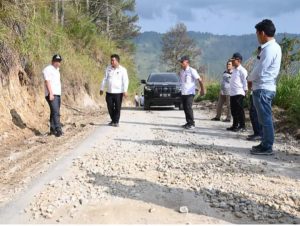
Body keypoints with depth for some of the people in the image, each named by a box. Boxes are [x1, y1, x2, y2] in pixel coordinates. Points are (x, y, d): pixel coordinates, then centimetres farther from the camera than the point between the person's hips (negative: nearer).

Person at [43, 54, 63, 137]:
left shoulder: (57, 70, 21)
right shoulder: (48, 69, -7)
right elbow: (47, 82, -15)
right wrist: (50, 93, -22)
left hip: (57, 94, 9)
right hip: (51, 95, -9)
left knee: (55, 112, 11)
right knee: (55, 112, -18)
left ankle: (53, 130, 17)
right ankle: (58, 130, -24)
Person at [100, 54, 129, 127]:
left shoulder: (122, 70, -3)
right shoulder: (108, 69, 8)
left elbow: (125, 81, -7)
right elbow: (105, 79, 13)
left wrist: (125, 91, -16)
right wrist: (102, 89, 11)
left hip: (118, 92, -3)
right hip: (109, 92, 4)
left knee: (117, 108, 0)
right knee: (110, 107, 6)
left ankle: (116, 122, 11)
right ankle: (113, 120, 23)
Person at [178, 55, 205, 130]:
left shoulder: (192, 71, -9)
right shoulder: (181, 72, 11)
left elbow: (200, 80, -7)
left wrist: (202, 89, -6)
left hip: (190, 93, -7)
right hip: (183, 93, 7)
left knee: (188, 107, -12)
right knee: (185, 108, 8)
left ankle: (192, 124, -5)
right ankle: (188, 122, 19)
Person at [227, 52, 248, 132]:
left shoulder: (242, 70, -7)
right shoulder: (234, 70, 18)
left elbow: (245, 81, -9)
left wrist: (245, 91, -13)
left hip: (239, 93, -8)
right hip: (232, 93, 9)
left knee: (240, 110, -5)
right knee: (234, 110, 12)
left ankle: (242, 126, 1)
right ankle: (235, 125, 21)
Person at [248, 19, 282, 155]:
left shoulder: (269, 48, -17)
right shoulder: (273, 46, 15)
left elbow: (259, 71, -18)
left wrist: (249, 78, -1)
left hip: (263, 89, -10)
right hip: (266, 87, 10)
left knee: (265, 119, -4)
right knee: (265, 119, 15)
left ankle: (267, 147, 2)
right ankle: (265, 144, 23)